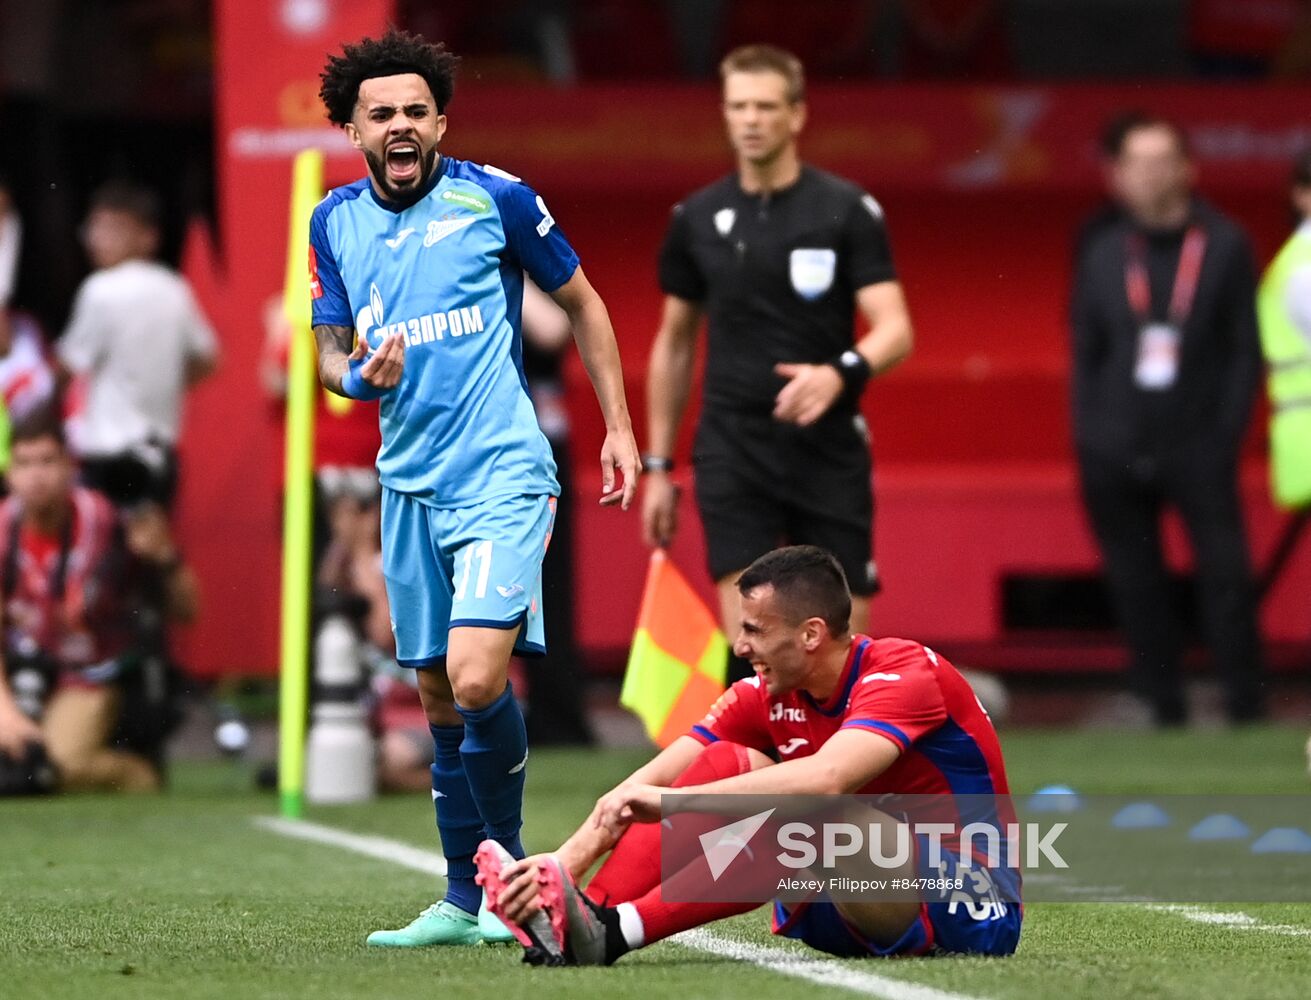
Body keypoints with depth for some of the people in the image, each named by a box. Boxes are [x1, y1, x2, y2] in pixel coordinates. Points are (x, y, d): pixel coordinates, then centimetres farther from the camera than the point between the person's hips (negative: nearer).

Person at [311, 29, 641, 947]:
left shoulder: (495, 197, -4)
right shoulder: (335, 223, 8)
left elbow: (582, 301, 8)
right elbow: (331, 347, 15)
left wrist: (619, 427, 5)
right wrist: (359, 375, -9)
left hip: (502, 475, -5)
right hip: (409, 485, 5)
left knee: (477, 680, -20)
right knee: (439, 701, 8)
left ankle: (509, 870, -1)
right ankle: (465, 900, 17)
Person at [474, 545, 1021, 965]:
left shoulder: (908, 675, -20)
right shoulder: (766, 696, 1)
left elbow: (826, 780, -38)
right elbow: (643, 787, -6)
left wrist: (672, 800, -40)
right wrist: (563, 862, -22)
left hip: (970, 915, -7)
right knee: (726, 763, -9)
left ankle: (614, 932, -38)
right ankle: (580, 916, -24)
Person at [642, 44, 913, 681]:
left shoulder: (847, 211, -2)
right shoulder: (697, 219, 7)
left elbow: (895, 329, -10)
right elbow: (674, 343, 16)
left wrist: (841, 373, -31)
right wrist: (657, 466, 14)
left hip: (830, 453, -1)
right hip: (733, 454, 1)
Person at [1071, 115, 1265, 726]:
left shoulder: (1224, 246, 4)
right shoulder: (1103, 254, 11)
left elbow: (1245, 349, 3)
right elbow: (1085, 355, 13)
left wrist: (1226, 431, -6)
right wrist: (1090, 437, 4)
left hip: (1198, 445, -3)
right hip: (1118, 447, 3)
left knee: (1226, 575, -12)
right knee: (1136, 587, 2)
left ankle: (1246, 709, -8)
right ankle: (1165, 714, 8)